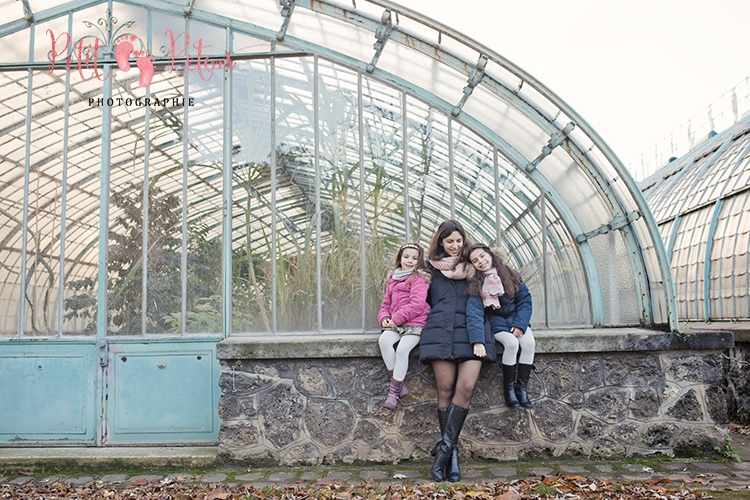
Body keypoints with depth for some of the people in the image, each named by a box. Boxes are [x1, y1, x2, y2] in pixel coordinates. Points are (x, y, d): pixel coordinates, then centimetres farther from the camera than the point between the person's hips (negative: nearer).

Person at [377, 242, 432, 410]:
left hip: (415, 324, -6)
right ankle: (400, 384, -14)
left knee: (402, 348, -29)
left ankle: (394, 390, -14)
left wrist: (397, 318, -14)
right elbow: (386, 303, 23)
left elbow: (417, 305, -14)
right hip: (396, 325, 6)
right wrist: (384, 317, 2)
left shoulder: (419, 278, -3)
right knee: (384, 340, -24)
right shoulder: (393, 279, 20)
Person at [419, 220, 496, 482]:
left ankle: (445, 446, -11)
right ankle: (451, 453, 0)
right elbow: (425, 299, 22)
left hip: (471, 330, 0)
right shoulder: (431, 266, 17)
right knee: (446, 389, -6)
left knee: (466, 386, -16)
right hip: (441, 330, 0)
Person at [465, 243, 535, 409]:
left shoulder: (511, 276, 0)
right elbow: (474, 312, -22)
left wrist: (520, 324, -15)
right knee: (511, 343, -31)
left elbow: (525, 301, 0)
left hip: (517, 320, 3)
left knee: (529, 342, -26)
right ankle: (509, 388, -14)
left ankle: (522, 387, -12)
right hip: (496, 323, -3)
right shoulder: (476, 284, -9)